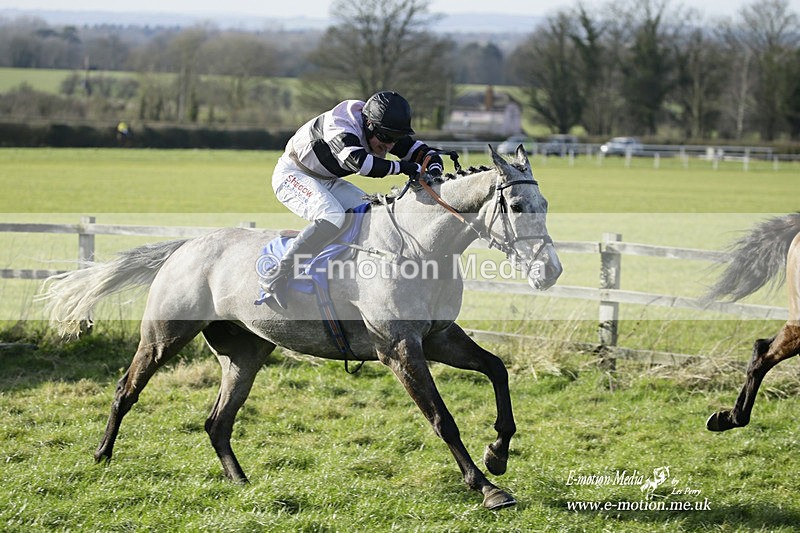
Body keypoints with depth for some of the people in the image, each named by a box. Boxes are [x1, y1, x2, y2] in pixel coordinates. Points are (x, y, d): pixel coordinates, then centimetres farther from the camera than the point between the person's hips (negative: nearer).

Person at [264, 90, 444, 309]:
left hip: (327, 181, 9)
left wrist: (434, 168, -27)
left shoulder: (386, 132, -8)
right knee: (333, 217, -31)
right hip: (293, 176, -9)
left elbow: (424, 151, -3)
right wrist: (402, 167, -45)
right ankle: (277, 278, -30)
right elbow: (358, 161, -51)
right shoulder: (341, 128, -34)